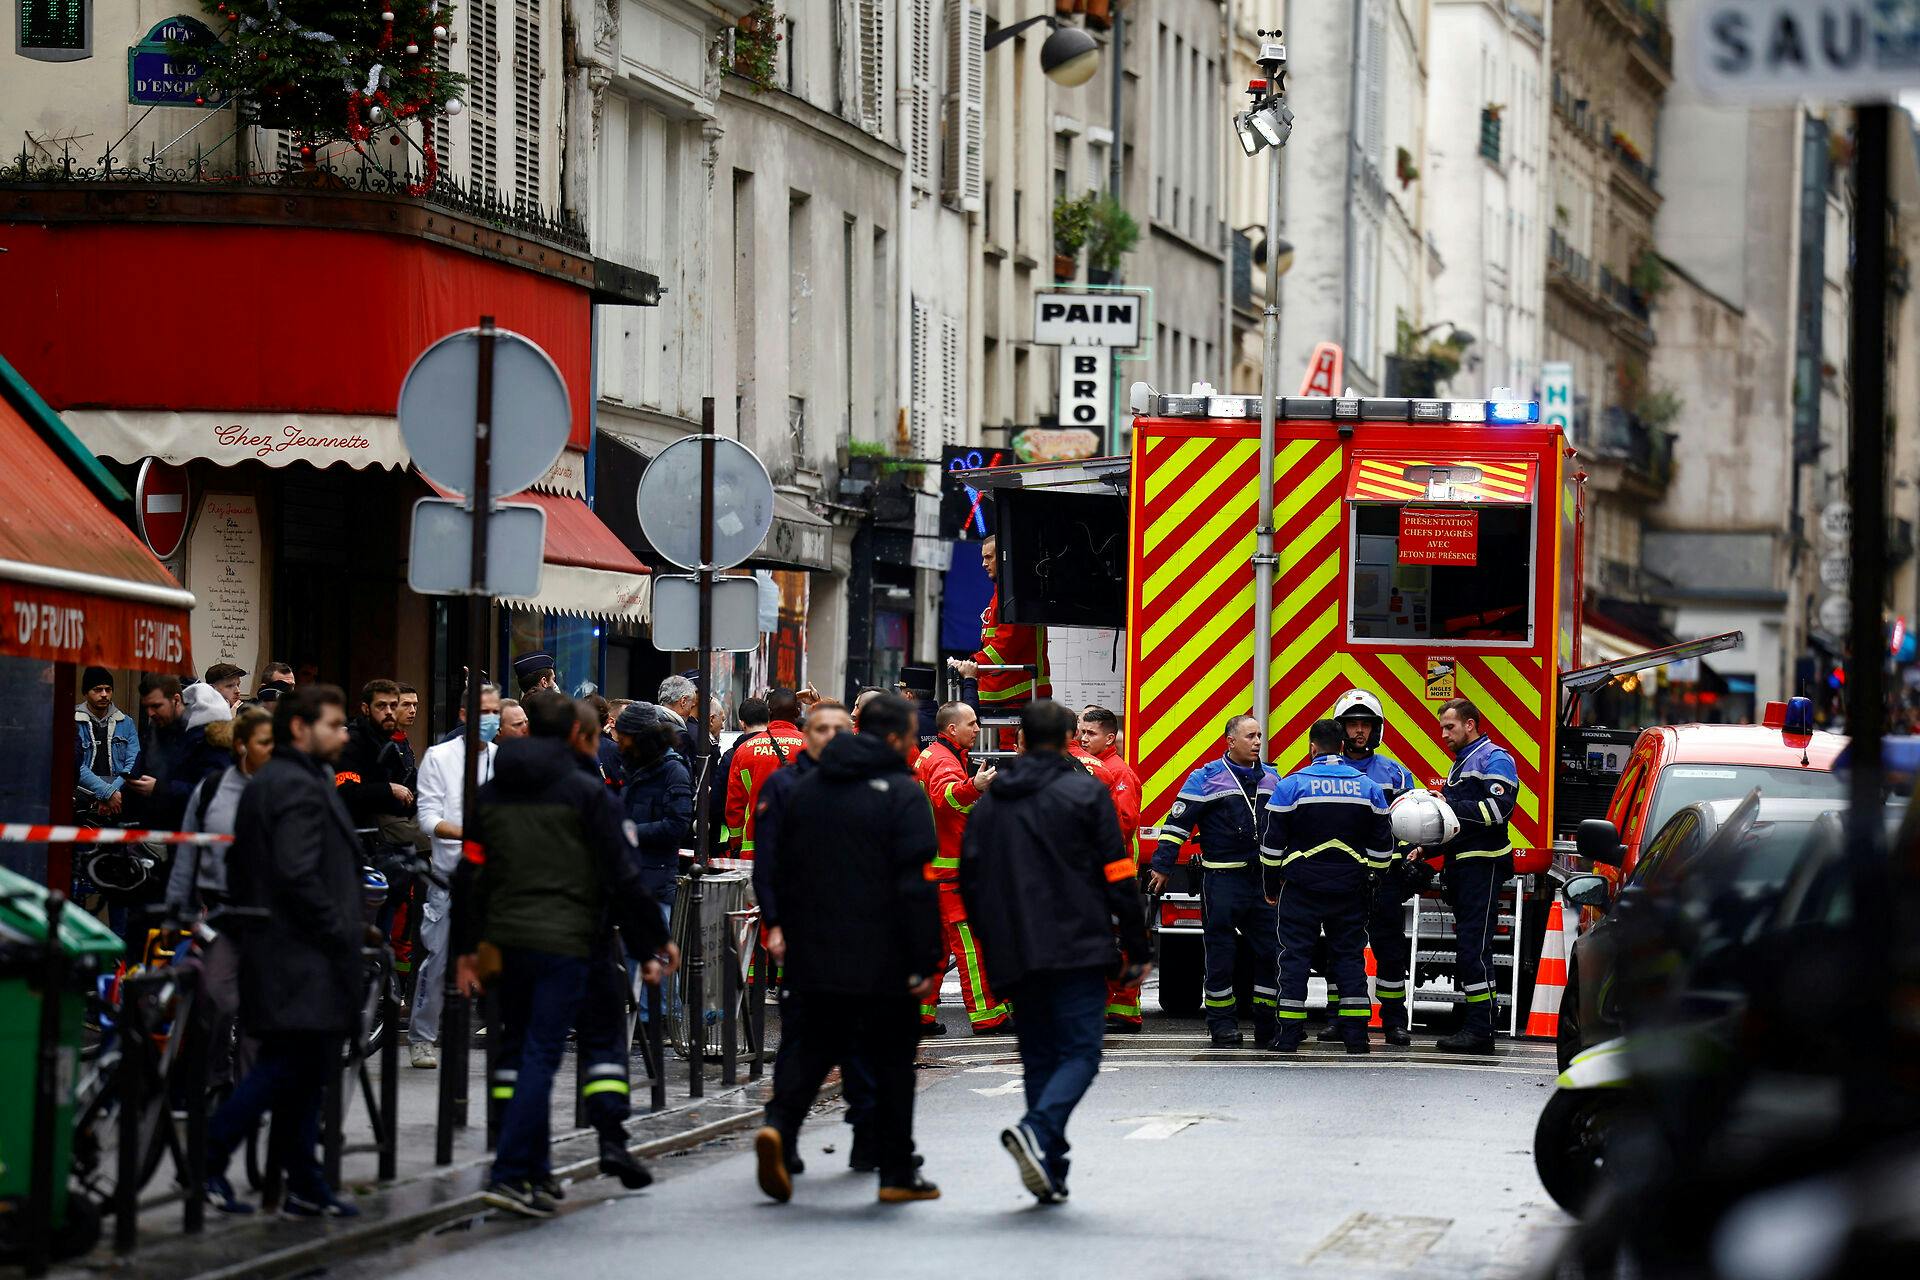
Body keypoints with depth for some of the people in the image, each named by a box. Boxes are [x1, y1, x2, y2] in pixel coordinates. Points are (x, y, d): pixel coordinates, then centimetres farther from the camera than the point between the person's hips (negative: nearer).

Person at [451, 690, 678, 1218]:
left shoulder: (492, 792, 10)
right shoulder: (587, 793, -6)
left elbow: (470, 873, 11)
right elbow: (623, 877, -7)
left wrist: (466, 948, 18)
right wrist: (655, 942, 1)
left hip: (506, 938, 5)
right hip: (565, 941, -5)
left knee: (516, 1050, 16)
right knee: (542, 1052, -7)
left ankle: (534, 1169, 20)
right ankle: (510, 1173, -16)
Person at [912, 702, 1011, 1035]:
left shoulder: (930, 755, 18)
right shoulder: (944, 760, -15)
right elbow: (944, 794, -39)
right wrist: (974, 787, -56)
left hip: (931, 866, 10)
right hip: (948, 867, -10)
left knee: (935, 940, 13)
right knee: (969, 938, -10)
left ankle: (920, 1013, 12)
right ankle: (987, 1016, -11)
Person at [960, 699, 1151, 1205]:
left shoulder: (990, 801, 11)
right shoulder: (1086, 792, -1)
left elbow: (971, 879, 13)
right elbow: (1117, 877, -3)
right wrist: (1137, 949, 2)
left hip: (1014, 953, 4)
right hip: (1078, 949, -4)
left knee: (1039, 1056, 11)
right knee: (1080, 1053, -4)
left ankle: (1050, 1171, 6)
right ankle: (1038, 1132, -29)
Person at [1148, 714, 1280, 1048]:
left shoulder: (1271, 780, 12)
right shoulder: (1206, 779, -4)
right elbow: (1177, 823, -6)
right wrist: (1162, 867, -12)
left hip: (1263, 879, 5)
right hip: (1222, 880, -5)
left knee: (1269, 952, 4)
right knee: (1220, 954, -1)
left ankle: (1266, 1024, 13)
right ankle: (1222, 1025, 5)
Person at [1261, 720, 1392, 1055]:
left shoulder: (1292, 785, -6)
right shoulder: (1368, 788, 4)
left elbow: (1272, 843, -3)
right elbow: (1381, 847, 9)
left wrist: (1271, 886, 7)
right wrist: (1368, 880, 20)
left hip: (1301, 887, -3)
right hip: (1351, 889, 3)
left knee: (1295, 955, 2)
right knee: (1350, 955, 8)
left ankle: (1289, 1033, -2)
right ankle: (1356, 1034, 4)